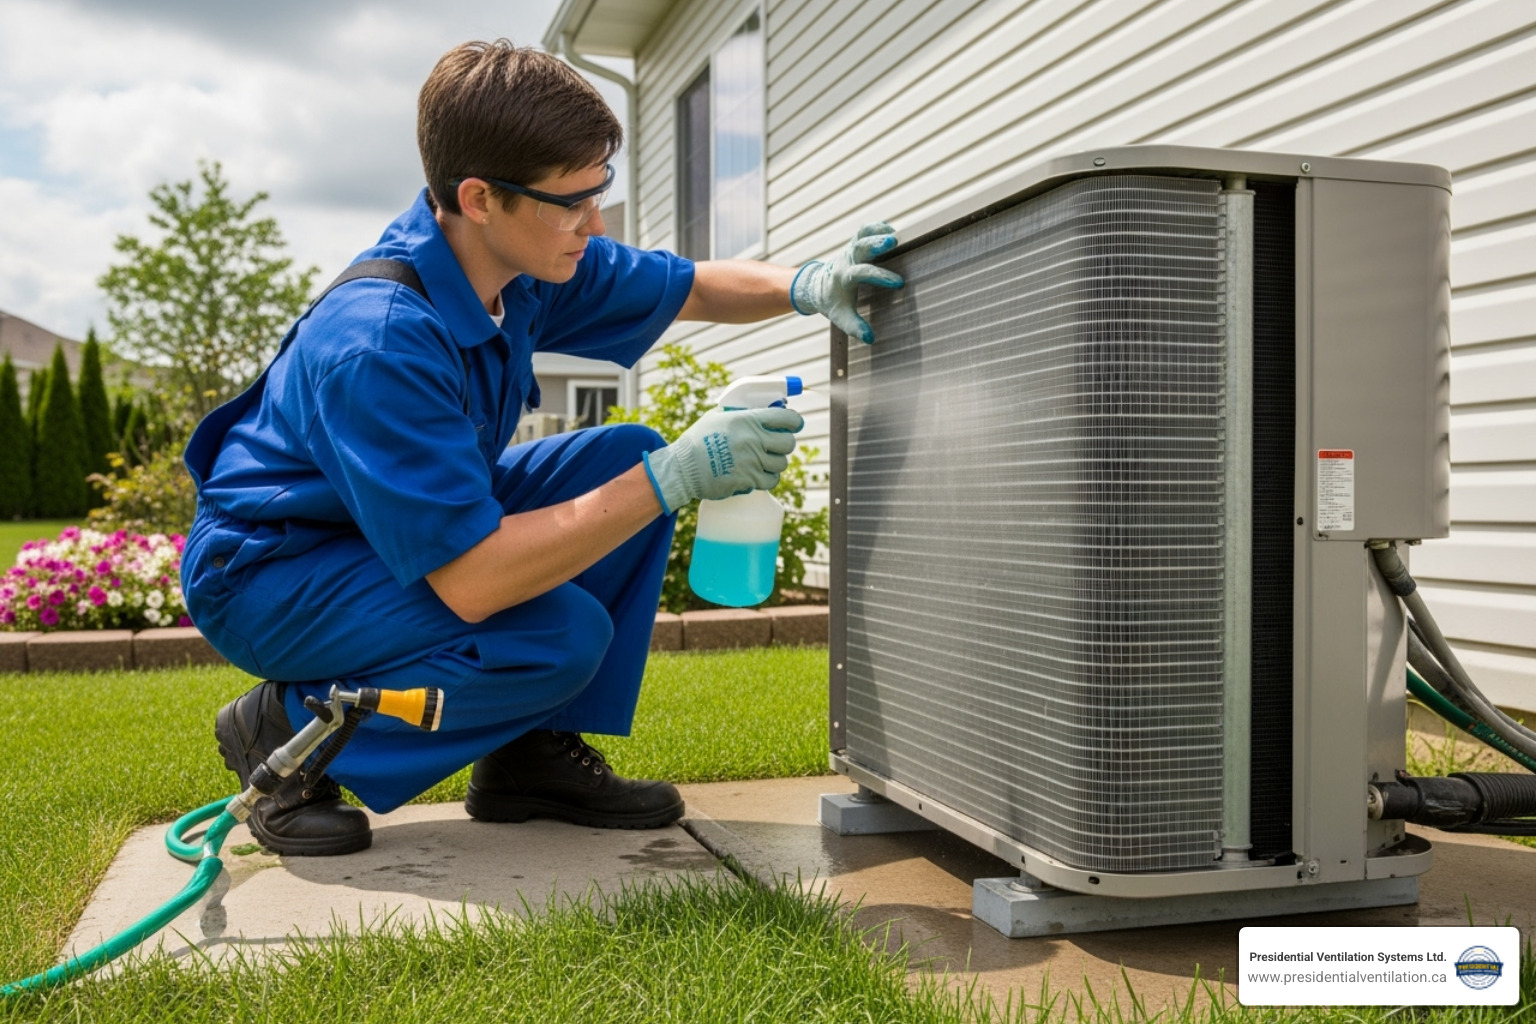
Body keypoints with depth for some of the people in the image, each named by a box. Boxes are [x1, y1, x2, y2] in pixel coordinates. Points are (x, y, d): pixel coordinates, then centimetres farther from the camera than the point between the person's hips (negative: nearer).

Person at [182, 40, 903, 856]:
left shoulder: (522, 262, -9)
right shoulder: (379, 343, -34)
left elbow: (691, 288, 7)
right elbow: (473, 582, -36)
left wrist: (802, 285, -15)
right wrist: (678, 475, -35)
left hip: (419, 526, 9)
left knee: (629, 458, -5)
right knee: (561, 636, -28)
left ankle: (533, 753, 2)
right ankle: (288, 732, -5)